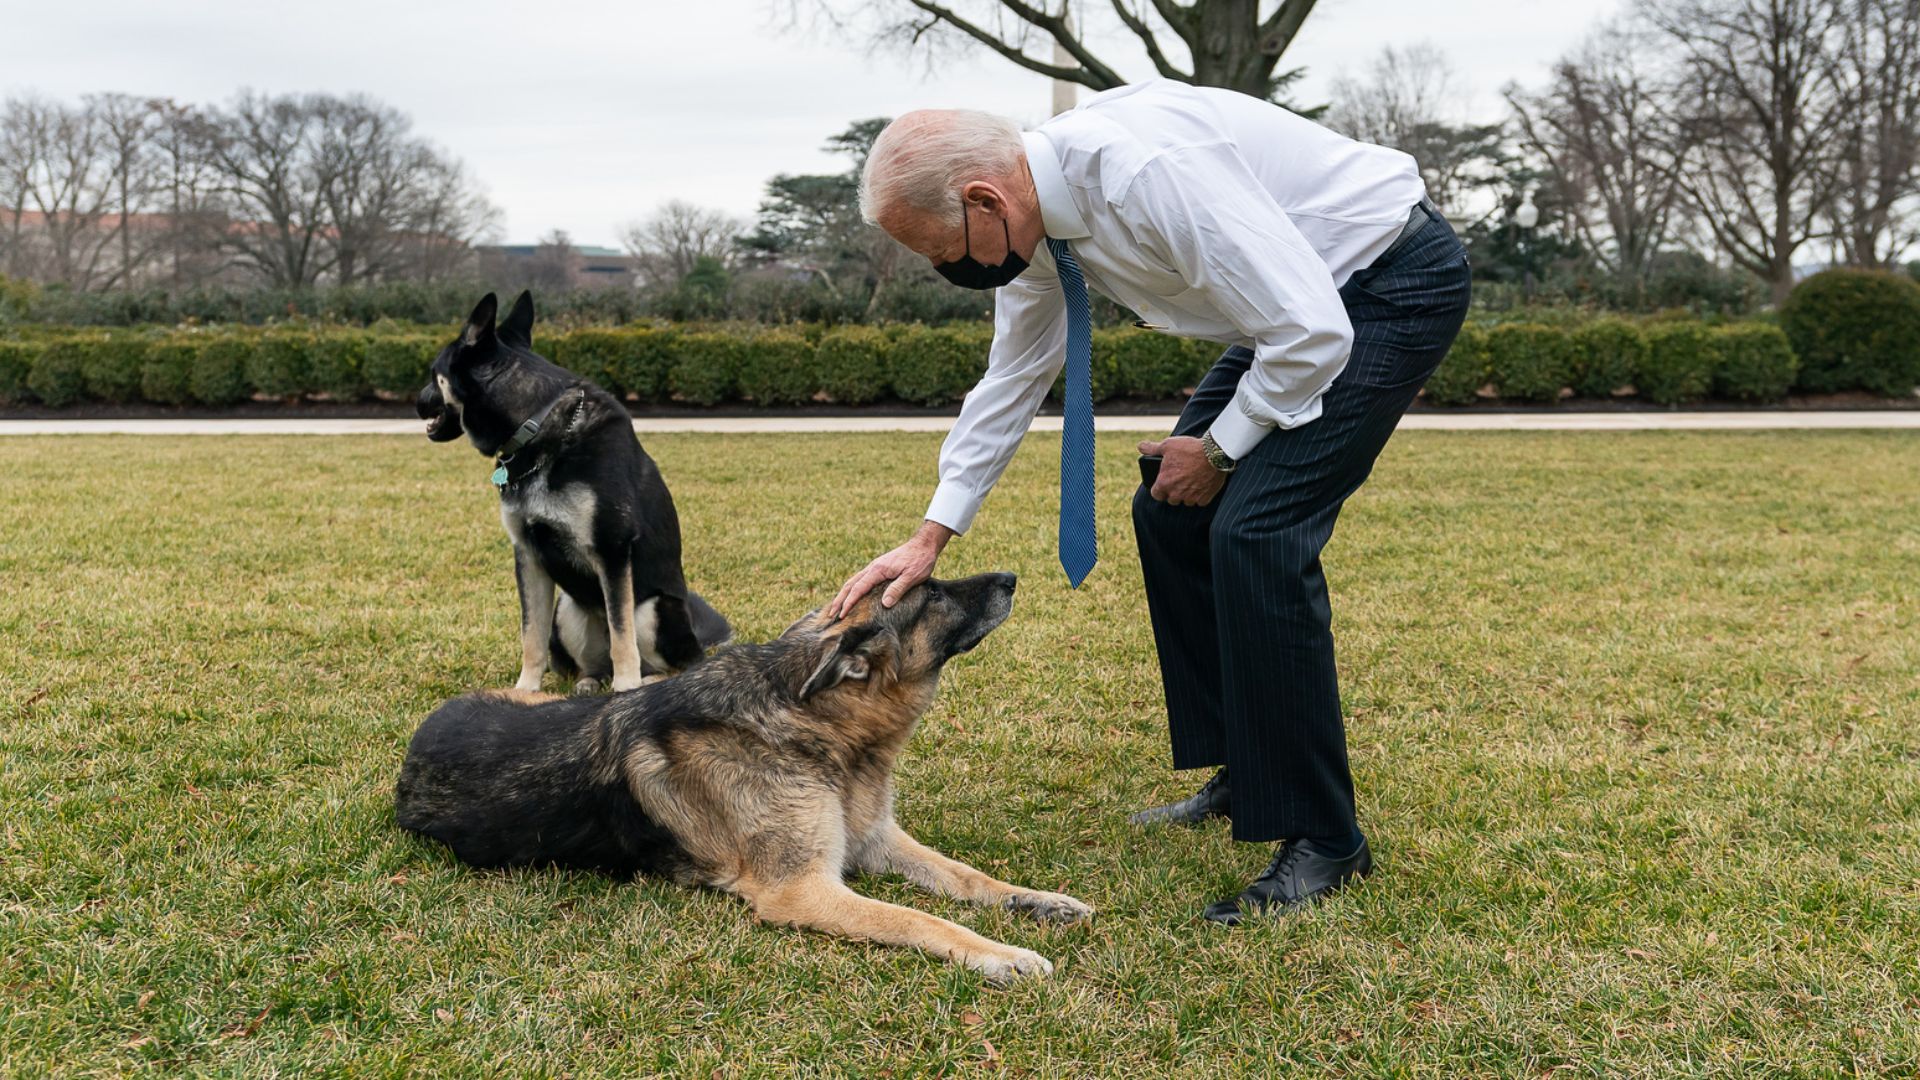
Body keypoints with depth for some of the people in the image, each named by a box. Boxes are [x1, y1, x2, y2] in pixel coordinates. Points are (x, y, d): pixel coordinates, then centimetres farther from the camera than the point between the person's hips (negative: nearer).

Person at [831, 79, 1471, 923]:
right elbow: (1010, 380, 9)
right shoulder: (1035, 219, -4)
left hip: (1398, 280, -9)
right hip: (1305, 293, 9)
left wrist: (1219, 448, -15)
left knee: (1255, 530, -19)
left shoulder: (1147, 172, -33)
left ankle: (1322, 840, -7)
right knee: (1171, 515, 8)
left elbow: (1314, 333, -31)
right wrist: (930, 537, 7)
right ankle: (1244, 778, 21)